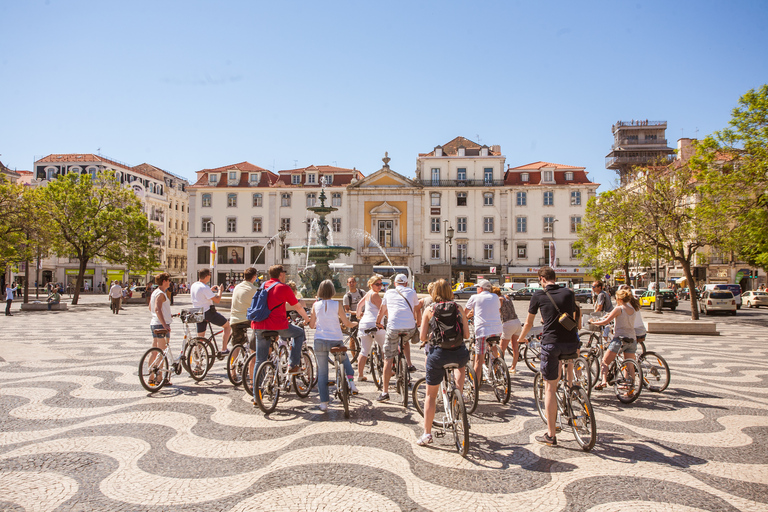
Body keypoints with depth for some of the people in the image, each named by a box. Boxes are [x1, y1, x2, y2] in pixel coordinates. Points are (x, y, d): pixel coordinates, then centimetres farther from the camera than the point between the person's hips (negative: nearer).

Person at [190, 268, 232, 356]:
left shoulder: (194, 285, 8)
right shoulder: (205, 288, -19)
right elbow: (217, 300, -19)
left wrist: (211, 290, 24)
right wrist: (220, 291, -3)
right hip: (208, 312, -8)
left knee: (200, 337, 15)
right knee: (228, 326, 7)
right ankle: (224, 350, 2)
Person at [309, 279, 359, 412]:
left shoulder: (316, 305, 2)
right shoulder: (337, 305, -4)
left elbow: (311, 325, 7)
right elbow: (347, 324, 0)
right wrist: (355, 323, 21)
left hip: (320, 341, 1)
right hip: (336, 341, -1)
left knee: (322, 372, 9)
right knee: (345, 361, 29)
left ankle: (324, 402, 9)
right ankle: (351, 381, 11)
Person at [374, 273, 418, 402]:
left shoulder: (389, 292, 19)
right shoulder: (411, 292, 18)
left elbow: (382, 311, 29)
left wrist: (378, 323, 46)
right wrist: (418, 322, 47)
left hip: (393, 327, -1)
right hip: (410, 327, 1)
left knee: (388, 359, 5)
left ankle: (385, 391, 4)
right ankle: (409, 364, 24)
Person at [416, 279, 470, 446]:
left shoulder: (429, 309, 4)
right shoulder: (458, 308, 6)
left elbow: (422, 337, 0)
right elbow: (466, 333, 5)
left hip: (437, 353, -1)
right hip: (458, 353, 1)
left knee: (431, 395, 13)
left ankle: (427, 434, 14)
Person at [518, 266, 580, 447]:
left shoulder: (539, 294, 4)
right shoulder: (569, 292, 12)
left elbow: (529, 322, 13)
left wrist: (521, 338, 31)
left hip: (551, 343, -3)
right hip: (571, 342, 4)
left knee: (549, 387, 3)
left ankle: (551, 435, 7)